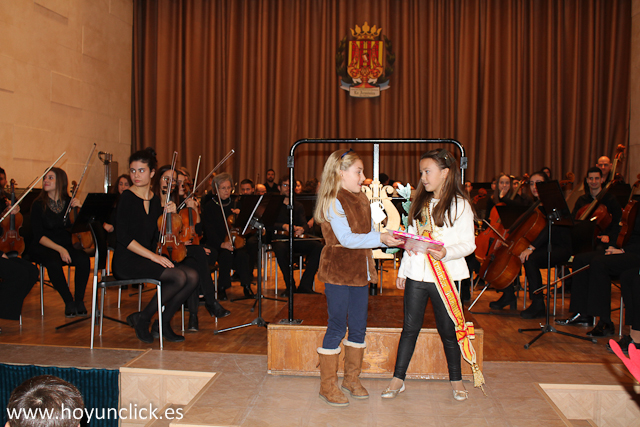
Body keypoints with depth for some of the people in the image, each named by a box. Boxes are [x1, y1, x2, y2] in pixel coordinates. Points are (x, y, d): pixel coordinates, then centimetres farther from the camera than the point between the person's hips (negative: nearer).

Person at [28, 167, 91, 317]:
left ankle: (79, 300, -14)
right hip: (43, 248, -2)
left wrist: (80, 208, -18)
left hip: (66, 246, 2)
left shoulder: (69, 202, 3)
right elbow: (39, 236, -9)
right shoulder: (38, 205, -3)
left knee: (84, 259, -29)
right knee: (53, 263, -35)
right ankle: (69, 302, -17)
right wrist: (59, 249, -23)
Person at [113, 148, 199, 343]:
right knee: (179, 277, -25)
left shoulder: (156, 199, 11)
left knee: (193, 276, -14)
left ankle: (163, 323, 0)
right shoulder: (127, 197, -7)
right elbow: (123, 237, -15)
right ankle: (141, 319, -6)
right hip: (126, 261, -6)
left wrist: (169, 215, -2)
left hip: (149, 258, 7)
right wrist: (153, 256, -21)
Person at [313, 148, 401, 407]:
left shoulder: (361, 199, 12)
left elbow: (370, 233, 15)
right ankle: (327, 386, 12)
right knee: (337, 327, -1)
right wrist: (380, 238, -26)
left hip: (359, 271, 8)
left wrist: (390, 240, -1)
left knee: (358, 327, 13)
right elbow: (346, 239, -22)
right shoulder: (332, 202, -14)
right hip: (337, 271, -8)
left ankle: (351, 379, 28)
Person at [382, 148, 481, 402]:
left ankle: (456, 380, 25)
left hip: (445, 278, -4)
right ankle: (398, 379, 17)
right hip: (416, 275, 4)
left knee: (448, 329, 7)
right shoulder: (420, 203, 12)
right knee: (410, 327, 9)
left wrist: (446, 252, -26)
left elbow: (469, 243, -8)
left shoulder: (459, 205, -5)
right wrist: (402, 271, 14)